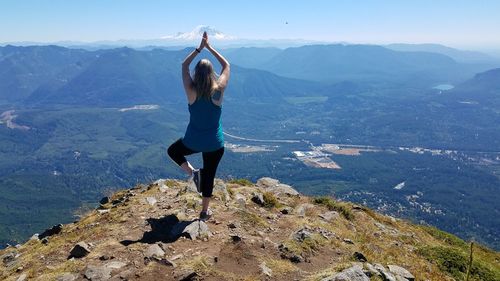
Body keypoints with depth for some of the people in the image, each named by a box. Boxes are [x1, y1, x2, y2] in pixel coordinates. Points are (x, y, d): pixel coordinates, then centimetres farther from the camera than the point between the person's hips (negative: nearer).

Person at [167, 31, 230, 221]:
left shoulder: (191, 91, -14)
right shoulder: (218, 91, -15)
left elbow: (184, 65, 2)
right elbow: (226, 65, 1)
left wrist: (200, 48, 3)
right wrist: (209, 47, 4)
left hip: (193, 142, 0)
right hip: (215, 144, 1)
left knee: (173, 151, 30)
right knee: (209, 176, 17)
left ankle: (191, 172, 8)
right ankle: (204, 212, 28)